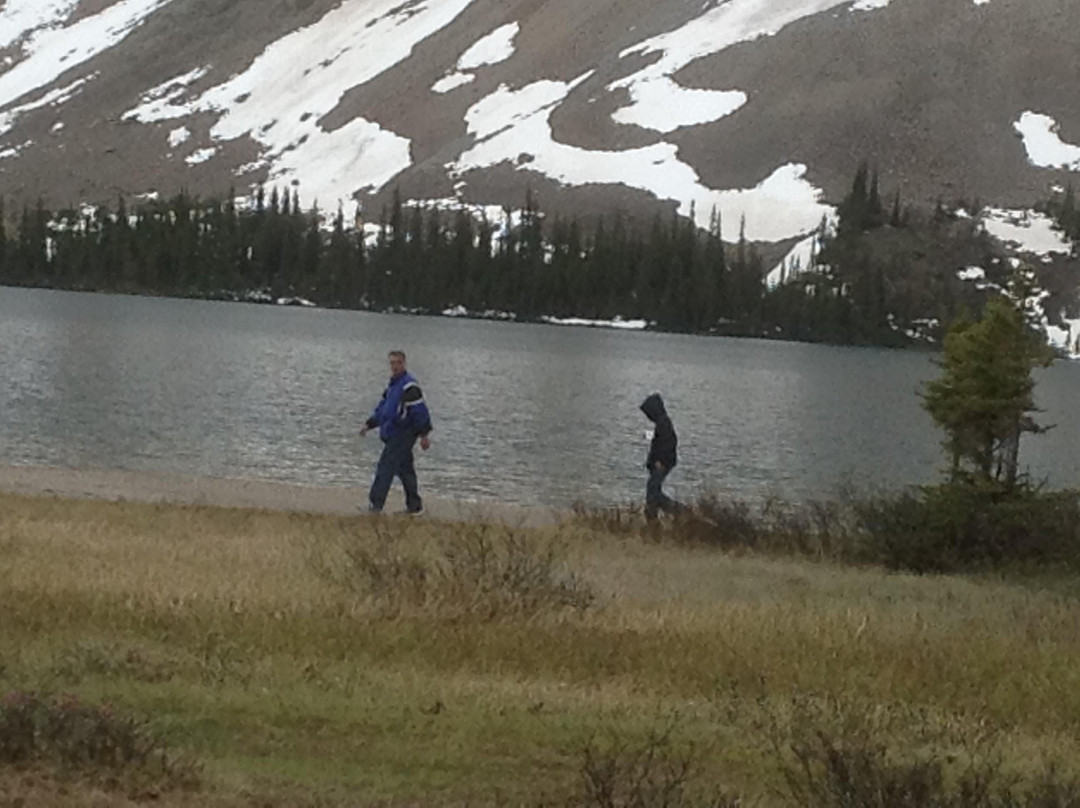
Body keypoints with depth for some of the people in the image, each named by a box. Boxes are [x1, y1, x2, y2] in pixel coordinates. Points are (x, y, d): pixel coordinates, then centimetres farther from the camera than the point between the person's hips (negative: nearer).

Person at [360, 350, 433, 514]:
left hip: (402, 435, -10)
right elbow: (383, 407, 25)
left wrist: (424, 434, -18)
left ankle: (375, 504, -9)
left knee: (385, 468, -10)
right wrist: (369, 424, 18)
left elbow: (420, 411, -16)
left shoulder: (409, 385, -14)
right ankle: (415, 506, 17)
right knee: (405, 470, 12)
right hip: (393, 436, 10)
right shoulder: (393, 384, 17)